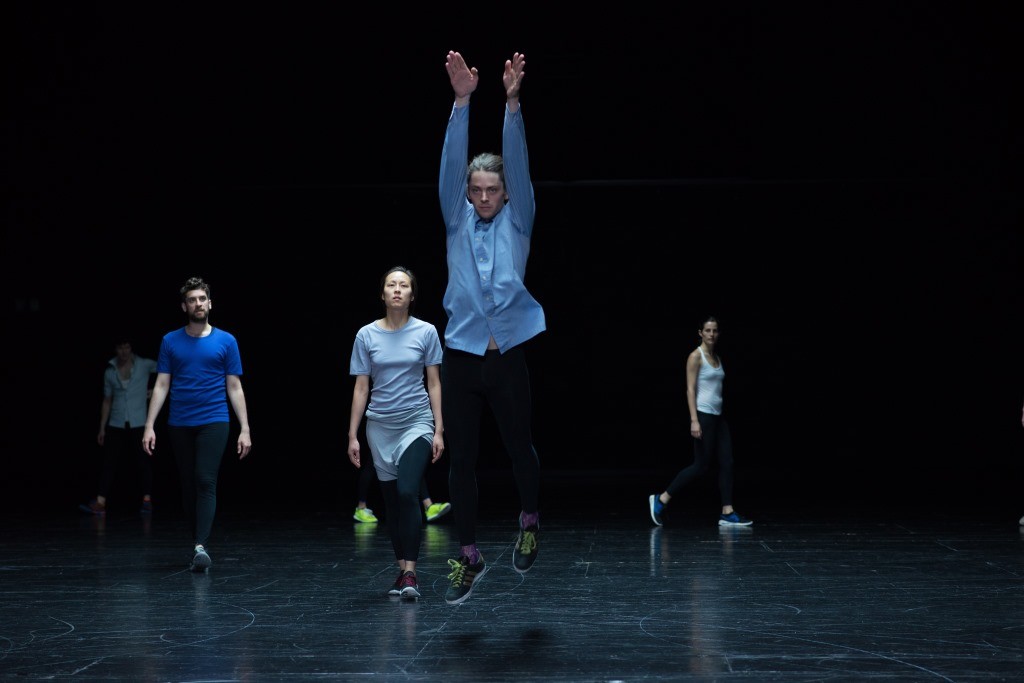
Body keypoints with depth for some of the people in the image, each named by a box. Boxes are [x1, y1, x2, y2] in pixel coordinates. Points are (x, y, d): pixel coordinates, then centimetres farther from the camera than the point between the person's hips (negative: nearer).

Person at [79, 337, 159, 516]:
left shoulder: (144, 365, -1)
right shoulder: (110, 372, 7)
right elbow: (107, 401, 11)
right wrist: (102, 428, 8)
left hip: (138, 424, -2)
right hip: (116, 425, 2)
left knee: (143, 462, 2)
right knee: (108, 462, -5)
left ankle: (147, 501, 13)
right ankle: (100, 503, -9)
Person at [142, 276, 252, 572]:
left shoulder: (226, 341, 2)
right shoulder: (170, 342, 6)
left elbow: (235, 388, 3)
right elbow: (161, 386, 5)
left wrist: (245, 429, -3)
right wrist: (149, 426, -3)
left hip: (214, 422, -3)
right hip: (179, 425, 3)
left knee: (205, 482, -15)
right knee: (187, 485, 8)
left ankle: (201, 547, -23)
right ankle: (197, 542, 20)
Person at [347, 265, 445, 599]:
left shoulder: (426, 332, -2)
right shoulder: (366, 335, 1)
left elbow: (434, 383, 2)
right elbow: (360, 388, 4)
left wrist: (439, 431, -3)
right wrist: (352, 436, 2)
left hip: (416, 424, -2)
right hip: (380, 428, 2)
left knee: (407, 493, -19)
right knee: (391, 501, 5)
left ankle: (410, 572, -17)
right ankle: (402, 571, 14)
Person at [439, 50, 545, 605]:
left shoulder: (517, 222, 3)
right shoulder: (457, 221, 6)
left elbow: (518, 163, -9)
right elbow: (452, 162, -6)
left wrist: (512, 104, -22)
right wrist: (461, 102, -18)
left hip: (508, 355, -1)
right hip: (461, 355, 1)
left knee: (519, 447, 8)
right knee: (461, 458, 3)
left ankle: (529, 522, 35)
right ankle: (468, 557, 10)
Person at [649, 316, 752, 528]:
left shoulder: (717, 358, 15)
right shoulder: (695, 356, -9)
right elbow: (690, 389, -14)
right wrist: (694, 420, -21)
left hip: (718, 417, 8)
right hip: (703, 415, -8)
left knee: (726, 463, 1)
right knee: (701, 465, -6)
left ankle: (727, 514, 1)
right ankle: (660, 499, 3)